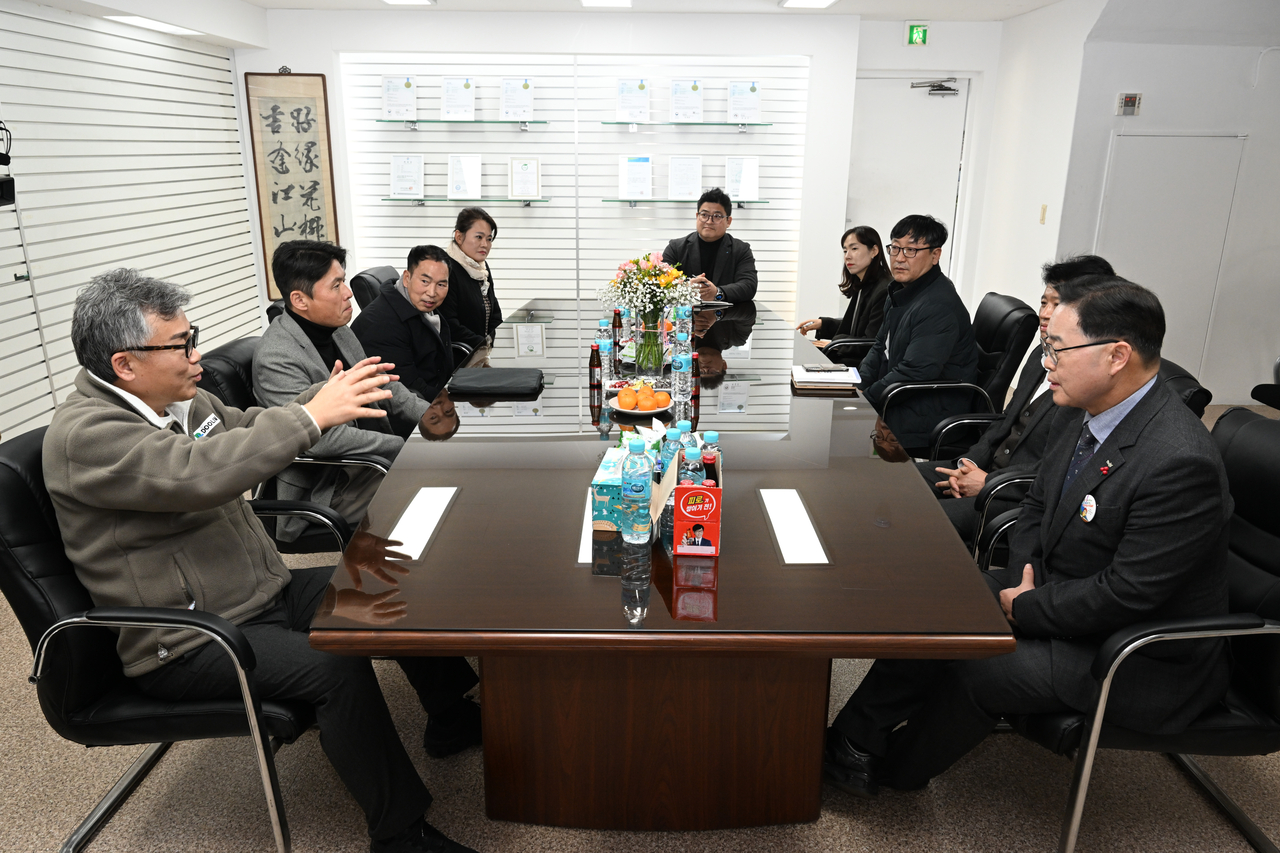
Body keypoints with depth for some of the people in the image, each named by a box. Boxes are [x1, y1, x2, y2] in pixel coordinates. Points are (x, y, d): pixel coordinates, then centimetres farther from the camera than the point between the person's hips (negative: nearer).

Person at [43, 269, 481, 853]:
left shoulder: (180, 401, 5)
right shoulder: (85, 433, -22)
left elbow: (250, 430, 19)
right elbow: (200, 472, -38)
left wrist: (330, 393, 3)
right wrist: (313, 415, -35)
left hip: (265, 591, 9)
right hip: (187, 644, -9)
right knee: (337, 668, -28)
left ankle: (454, 714, 24)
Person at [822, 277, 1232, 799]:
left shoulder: (1179, 462, -30)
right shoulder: (1079, 413, -2)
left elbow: (1127, 595, -27)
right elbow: (1038, 505, 10)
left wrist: (1024, 609, -16)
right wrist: (1023, 583, -6)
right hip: (1059, 589, 8)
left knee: (975, 671, -18)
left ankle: (894, 770, 10)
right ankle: (853, 746, 7)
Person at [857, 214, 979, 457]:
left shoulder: (940, 306, -21)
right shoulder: (902, 291, 11)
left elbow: (913, 373, -27)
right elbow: (880, 348, 18)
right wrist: (854, 386, 0)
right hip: (897, 398, 10)